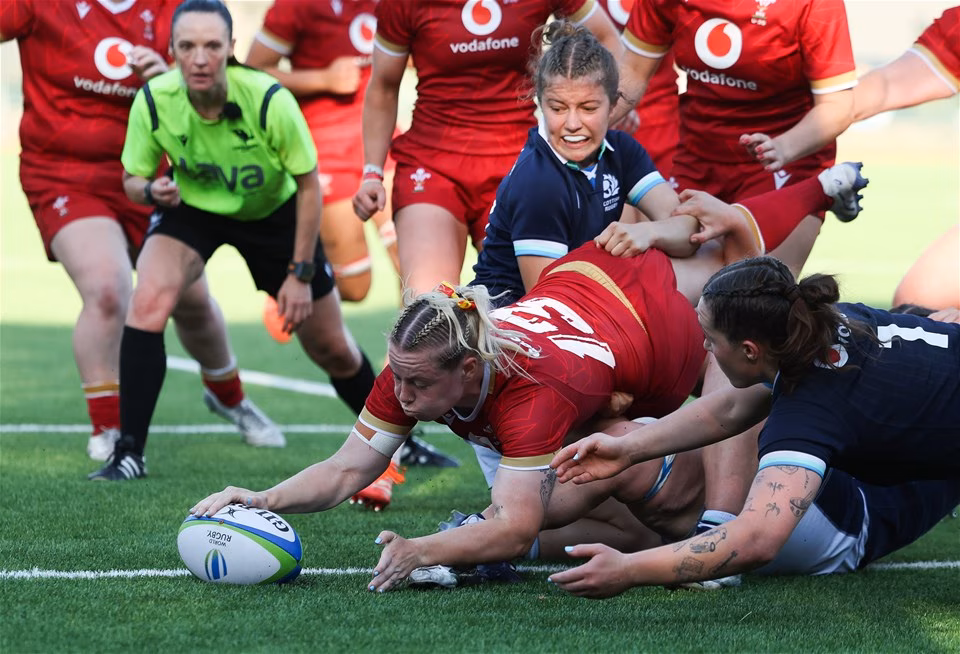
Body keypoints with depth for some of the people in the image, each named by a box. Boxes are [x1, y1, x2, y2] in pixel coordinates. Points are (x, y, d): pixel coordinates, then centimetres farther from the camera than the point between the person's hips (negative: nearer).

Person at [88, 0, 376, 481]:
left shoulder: (270, 101, -33)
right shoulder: (153, 101, -27)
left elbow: (308, 183, -18)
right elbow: (132, 179, -9)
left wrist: (300, 274, -18)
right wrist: (152, 190, -34)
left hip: (273, 213, -1)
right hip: (191, 207, 1)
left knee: (333, 350, 8)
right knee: (149, 299, -30)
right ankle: (129, 454, -22)